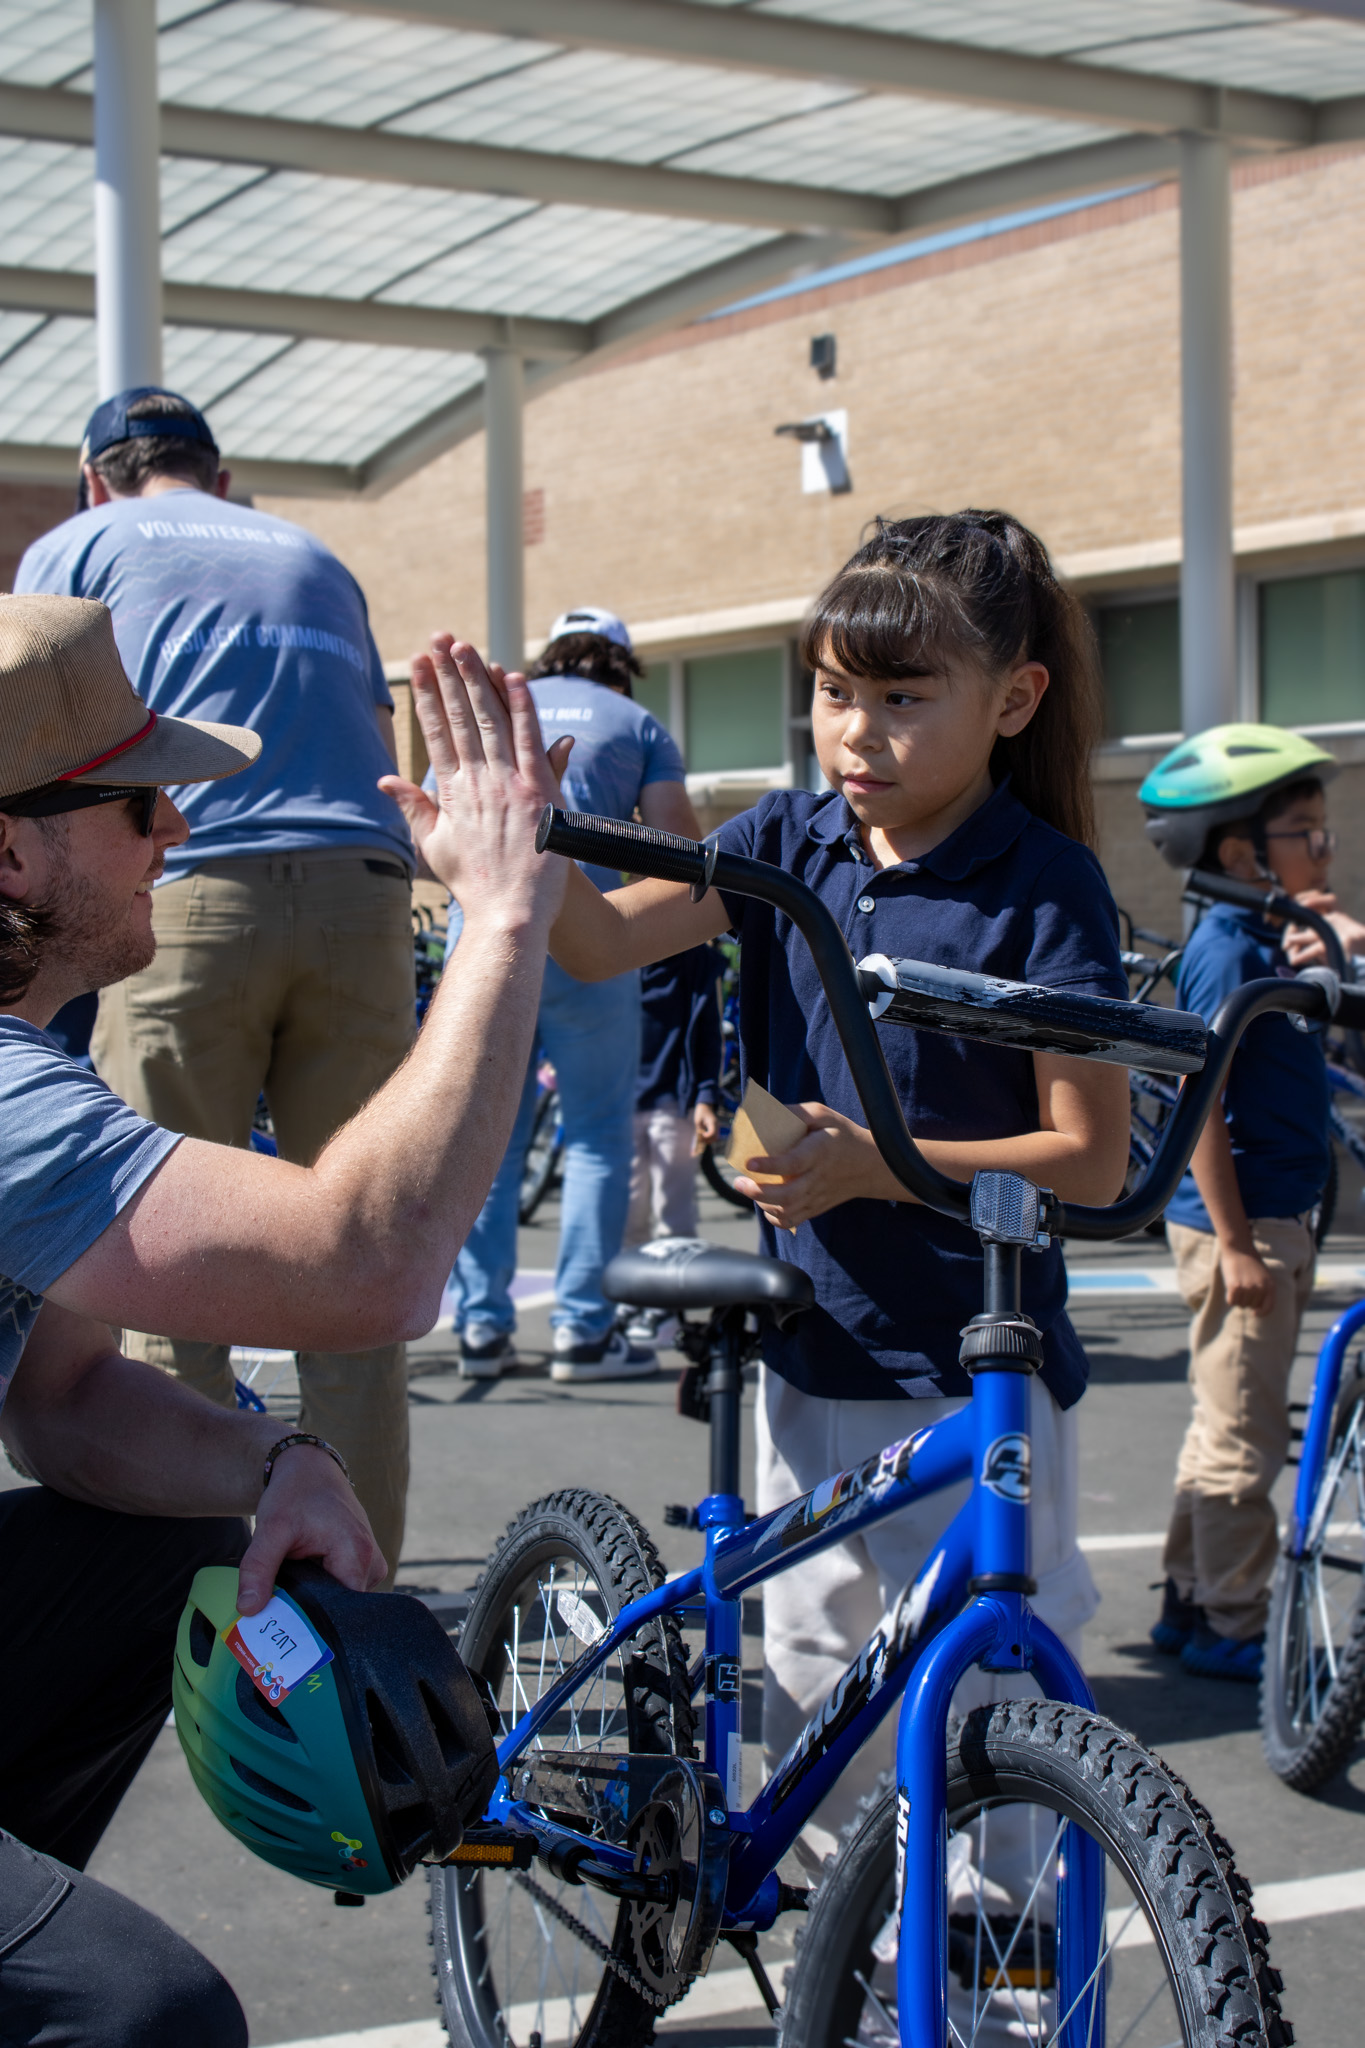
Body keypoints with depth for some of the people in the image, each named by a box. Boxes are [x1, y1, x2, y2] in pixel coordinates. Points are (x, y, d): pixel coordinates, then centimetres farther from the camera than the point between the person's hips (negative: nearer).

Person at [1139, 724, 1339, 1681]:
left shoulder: (1267, 944, 11)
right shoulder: (1227, 948, -17)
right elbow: (1202, 1101, -21)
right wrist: (1234, 1239, -22)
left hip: (1274, 1216, 10)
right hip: (1239, 1219, -10)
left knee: (1227, 1427, 17)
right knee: (1243, 1435, -2)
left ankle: (1191, 1602, 27)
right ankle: (1235, 1626, 7)